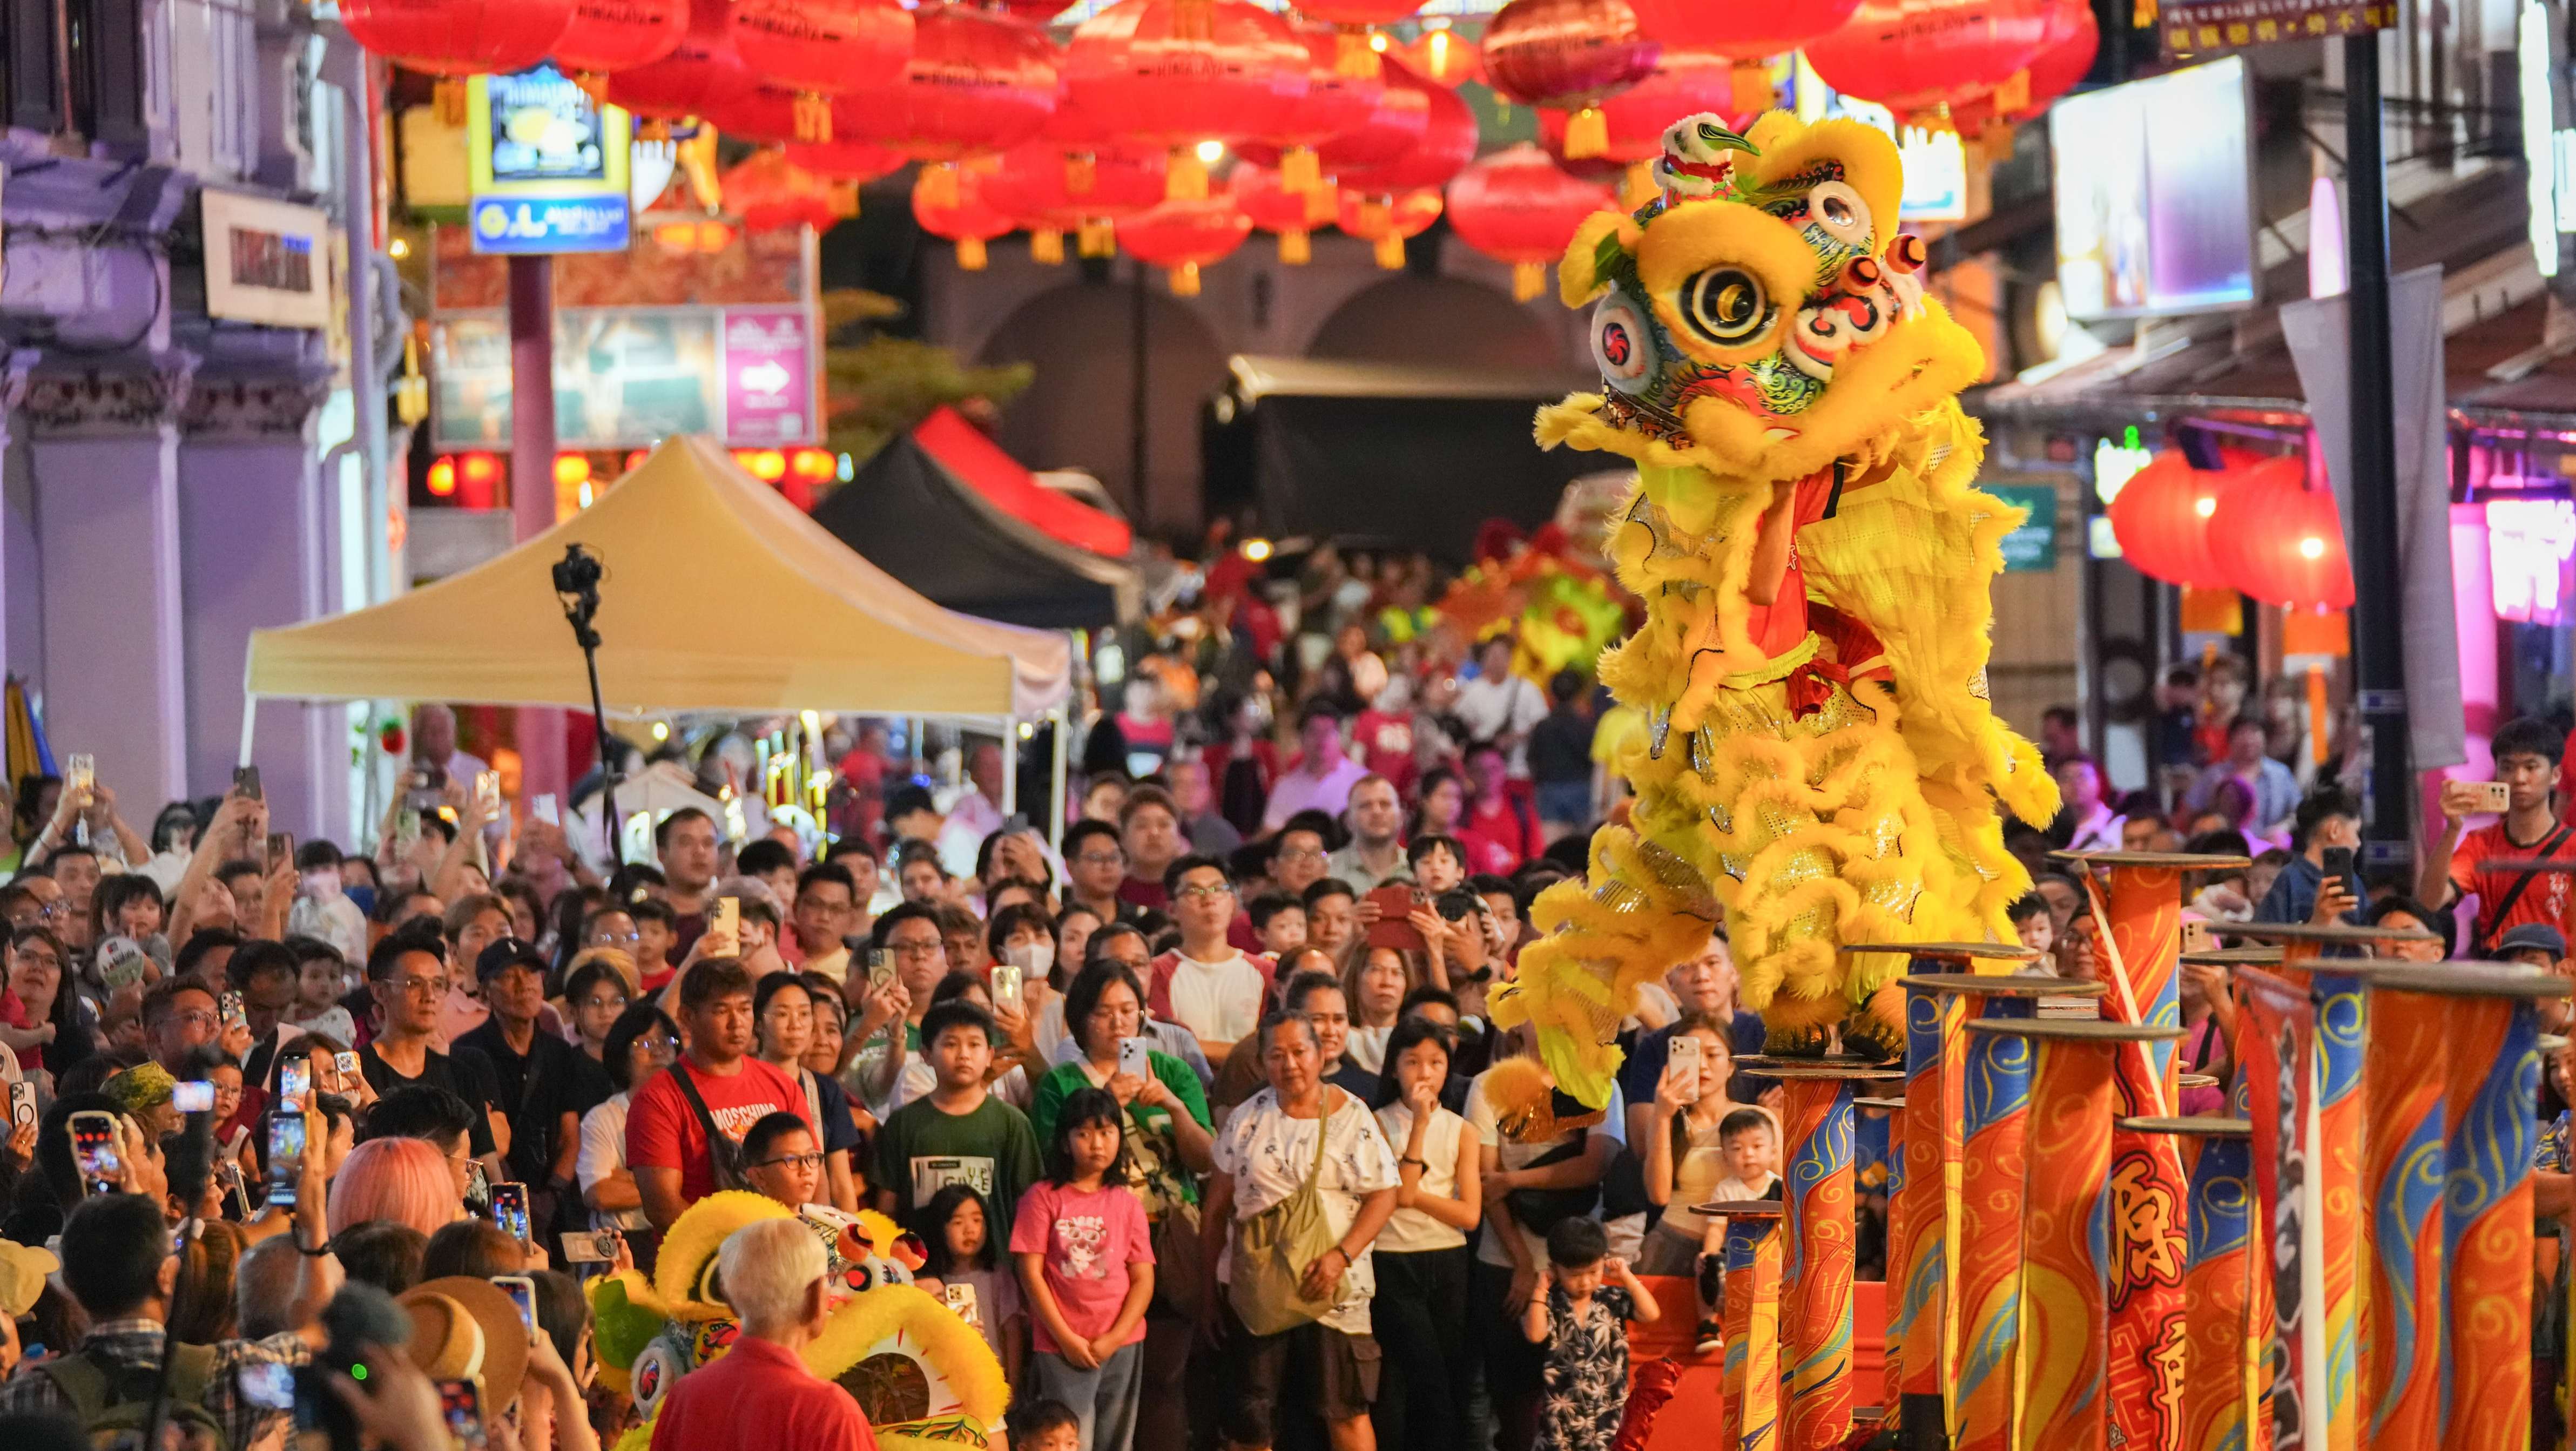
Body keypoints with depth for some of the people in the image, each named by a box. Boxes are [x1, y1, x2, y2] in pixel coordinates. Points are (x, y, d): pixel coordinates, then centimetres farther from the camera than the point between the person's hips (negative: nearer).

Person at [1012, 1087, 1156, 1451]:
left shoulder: (1127, 1205, 7)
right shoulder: (1043, 1198, -1)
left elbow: (1144, 1280, 4)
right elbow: (1031, 1274, -5)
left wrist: (1114, 1339, -9)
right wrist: (1067, 1339, -10)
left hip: (1122, 1346, 3)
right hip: (1062, 1348, -3)